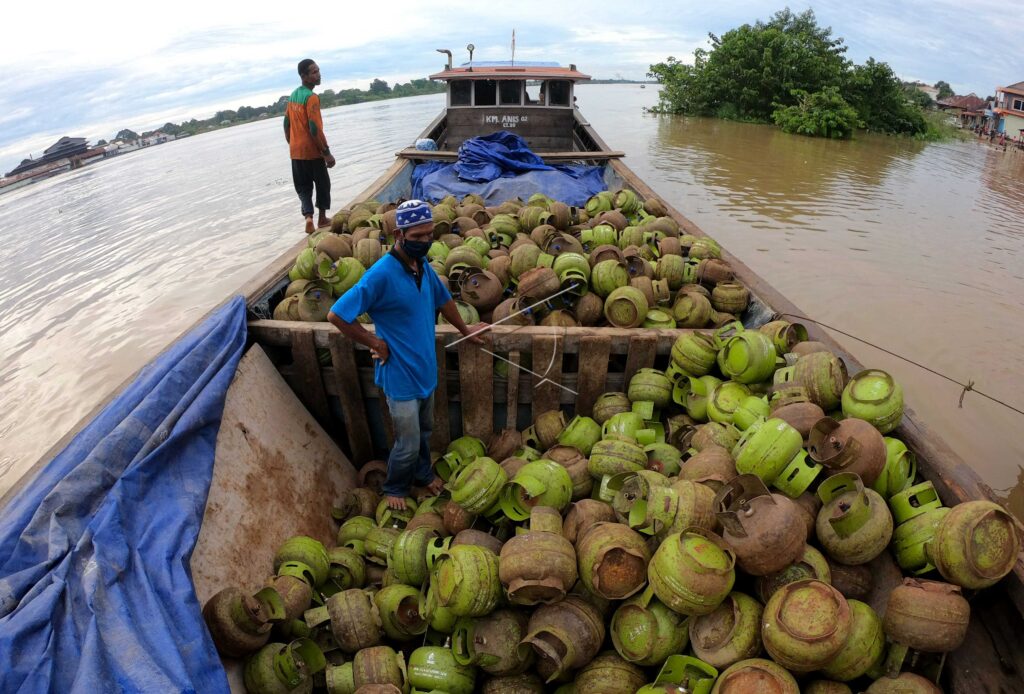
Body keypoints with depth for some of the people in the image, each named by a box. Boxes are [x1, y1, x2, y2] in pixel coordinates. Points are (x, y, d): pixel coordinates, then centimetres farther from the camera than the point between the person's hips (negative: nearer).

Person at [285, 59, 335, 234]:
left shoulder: (293, 95, 10)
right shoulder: (311, 97, -15)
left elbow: (286, 124, 15)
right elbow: (315, 129, -22)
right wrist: (327, 152, -18)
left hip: (296, 151, 6)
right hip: (312, 151, -6)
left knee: (303, 186, 11)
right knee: (322, 183, 12)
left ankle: (308, 216, -7)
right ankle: (322, 218, 20)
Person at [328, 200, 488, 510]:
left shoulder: (423, 265, -1)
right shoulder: (381, 274, -25)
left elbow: (443, 300, 18)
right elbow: (336, 315, -23)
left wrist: (464, 330, 25)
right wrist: (375, 343, -17)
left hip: (425, 368, 7)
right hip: (400, 376, -7)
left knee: (424, 430, 26)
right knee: (409, 444, 9)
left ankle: (422, 474, 50)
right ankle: (395, 488, 37)